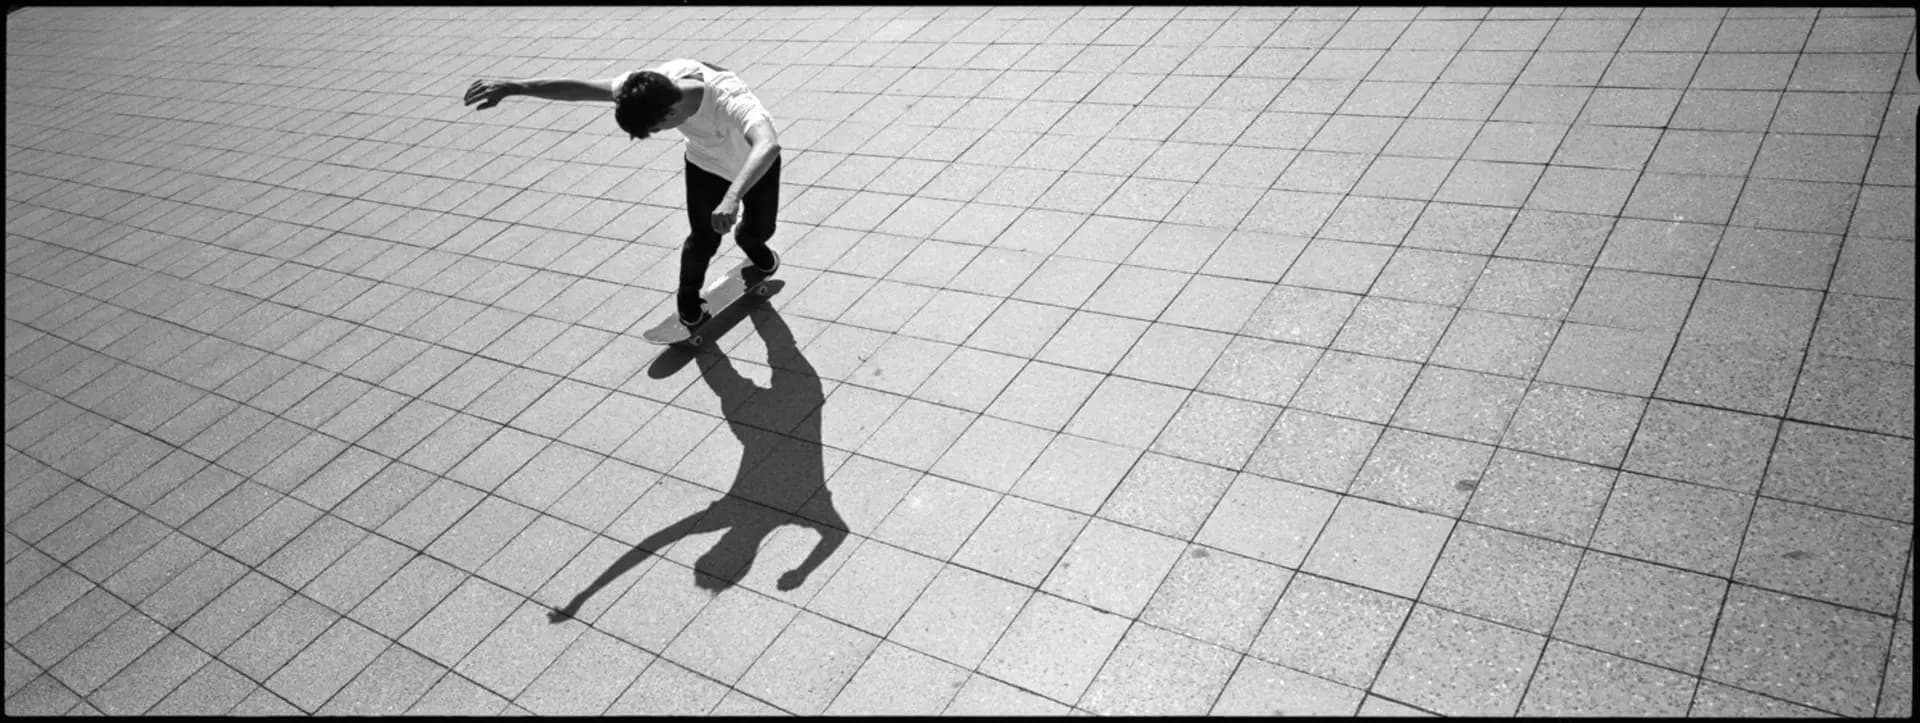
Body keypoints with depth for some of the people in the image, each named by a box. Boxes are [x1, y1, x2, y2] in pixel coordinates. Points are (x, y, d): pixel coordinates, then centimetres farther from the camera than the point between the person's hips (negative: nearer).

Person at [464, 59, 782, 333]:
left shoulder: (730, 100, -51)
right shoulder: (656, 84, -35)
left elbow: (768, 146, -70)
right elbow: (584, 88, -29)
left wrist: (732, 197, -85)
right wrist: (511, 87, -34)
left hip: (756, 161, -2)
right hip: (705, 163, 2)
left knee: (758, 231, 18)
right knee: (704, 240, 1)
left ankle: (751, 247, 58)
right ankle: (689, 302, 33)